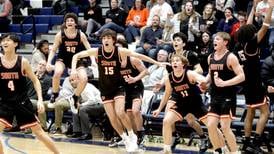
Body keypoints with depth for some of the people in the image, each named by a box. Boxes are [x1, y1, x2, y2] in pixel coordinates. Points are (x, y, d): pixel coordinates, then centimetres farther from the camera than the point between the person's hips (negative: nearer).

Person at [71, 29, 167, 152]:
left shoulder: (120, 51, -13)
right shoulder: (97, 51, -10)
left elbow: (139, 56, -5)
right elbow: (76, 56, -3)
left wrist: (157, 63, -5)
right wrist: (73, 69, -20)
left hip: (118, 88, -2)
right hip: (105, 90, 2)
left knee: (120, 113, -21)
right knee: (112, 118, 1)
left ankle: (132, 136, 2)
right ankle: (125, 139, 22)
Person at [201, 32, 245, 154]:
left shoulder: (230, 57, -13)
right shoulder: (210, 57, 8)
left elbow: (241, 76, -17)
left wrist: (224, 83, -26)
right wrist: (205, 82, 4)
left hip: (228, 97, -7)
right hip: (215, 97, 7)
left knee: (225, 127, -9)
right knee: (211, 125, 3)